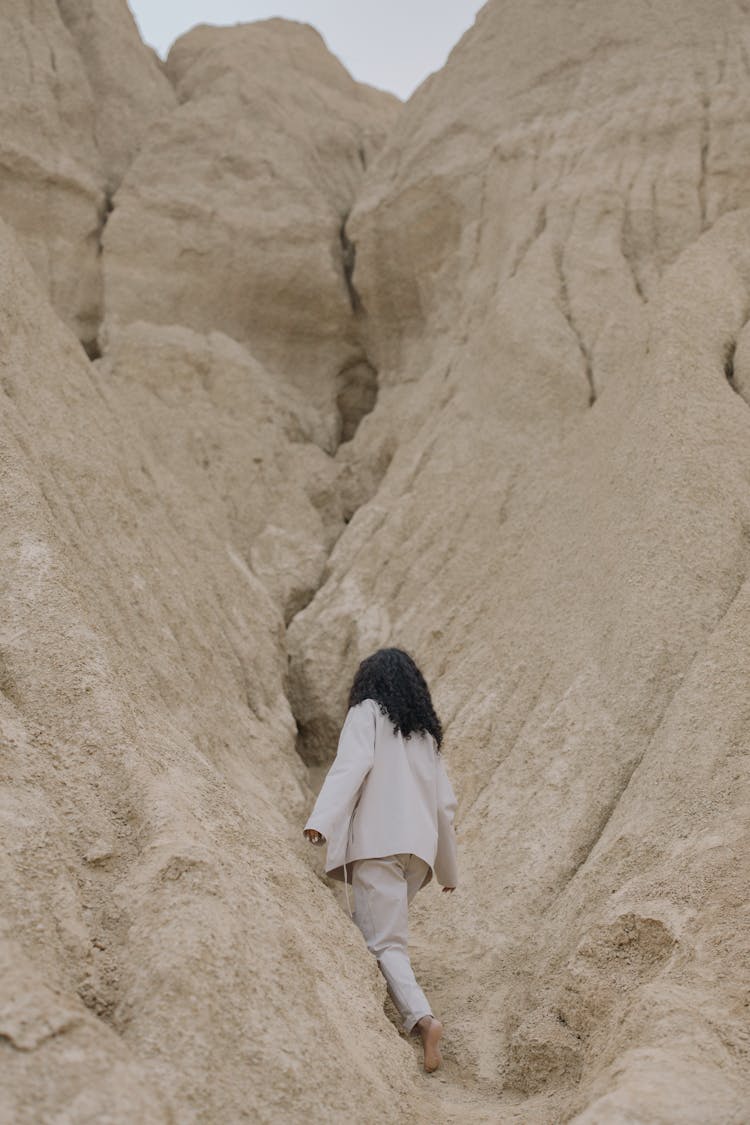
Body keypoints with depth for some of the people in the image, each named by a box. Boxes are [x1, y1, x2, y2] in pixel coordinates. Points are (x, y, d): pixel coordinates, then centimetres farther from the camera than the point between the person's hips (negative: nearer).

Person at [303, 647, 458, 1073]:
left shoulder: (367, 712, 7)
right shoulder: (427, 731, 22)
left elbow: (352, 764, -12)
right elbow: (445, 802, 21)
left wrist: (321, 821, -22)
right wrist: (448, 868, 30)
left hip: (377, 840, -6)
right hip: (420, 846, 6)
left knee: (385, 941, -7)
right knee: (376, 927, 16)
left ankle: (423, 1018, -24)